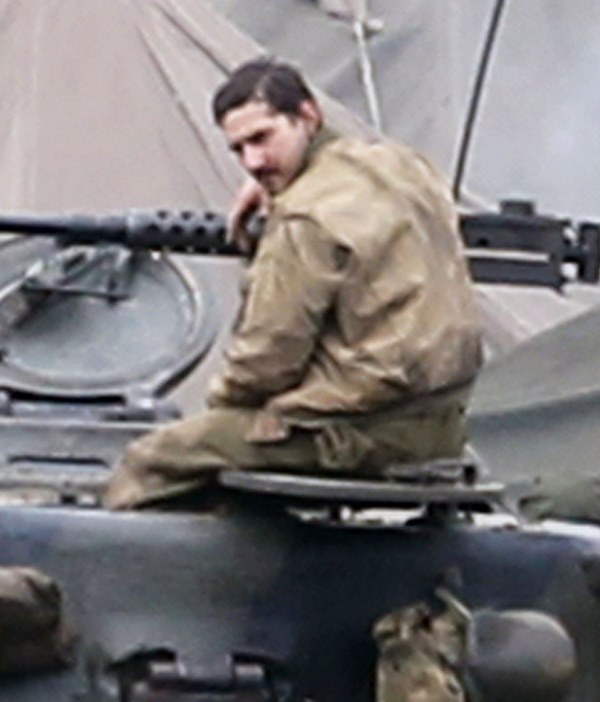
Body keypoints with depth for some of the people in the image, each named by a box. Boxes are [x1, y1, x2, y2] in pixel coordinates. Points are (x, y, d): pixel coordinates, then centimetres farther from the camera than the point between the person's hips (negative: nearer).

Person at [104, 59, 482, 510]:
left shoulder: (305, 219, -17)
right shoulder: (403, 165, 9)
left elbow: (268, 360, -14)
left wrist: (222, 396, 7)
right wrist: (279, 189, 21)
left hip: (362, 431, -9)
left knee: (148, 464, -3)